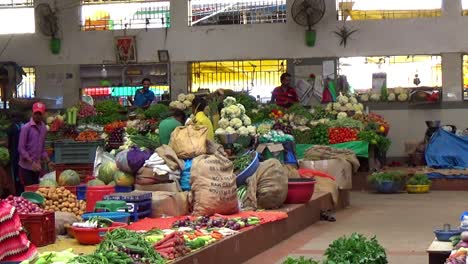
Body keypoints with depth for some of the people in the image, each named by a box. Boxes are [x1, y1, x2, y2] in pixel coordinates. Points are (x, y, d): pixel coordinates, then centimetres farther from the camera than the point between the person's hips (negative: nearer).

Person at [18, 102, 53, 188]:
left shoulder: (44, 128, 9)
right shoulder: (26, 128, -10)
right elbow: (21, 149, -13)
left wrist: (48, 161, 6)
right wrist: (32, 163, -20)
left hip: (37, 168, 6)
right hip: (26, 167, -6)